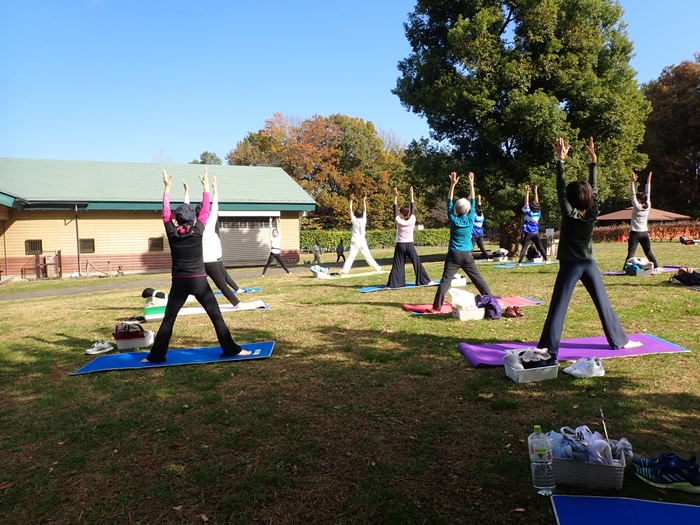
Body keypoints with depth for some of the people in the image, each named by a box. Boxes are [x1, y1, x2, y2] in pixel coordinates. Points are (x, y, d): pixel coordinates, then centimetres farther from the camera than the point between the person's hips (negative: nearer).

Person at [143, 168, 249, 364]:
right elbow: (205, 211, 5)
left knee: (168, 320, 11)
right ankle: (231, 349, 4)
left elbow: (165, 212, 9)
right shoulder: (198, 231, -6)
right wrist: (206, 186, 14)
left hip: (179, 282, 2)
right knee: (216, 316, 3)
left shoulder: (172, 233, -3)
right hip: (199, 281, -1)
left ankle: (156, 355, 14)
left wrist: (167, 187, 18)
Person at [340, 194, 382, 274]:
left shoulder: (354, 220, -2)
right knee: (368, 257, 14)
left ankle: (344, 271, -25)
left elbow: (350, 210, 2)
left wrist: (351, 200, 6)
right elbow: (365, 210, 15)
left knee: (350, 258, -12)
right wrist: (364, 201, 23)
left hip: (355, 242, -3)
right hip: (363, 242, 3)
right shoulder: (363, 220, 3)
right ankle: (378, 268, 20)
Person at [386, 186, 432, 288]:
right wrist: (411, 195, 8)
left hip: (400, 246, -1)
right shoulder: (412, 221, -6)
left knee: (397, 265, 2)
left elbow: (395, 209, -2)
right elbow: (413, 208, 2)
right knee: (417, 263, 7)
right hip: (410, 245, 1)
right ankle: (424, 281, 11)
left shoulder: (399, 222, -8)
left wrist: (395, 197, -1)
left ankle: (393, 284, 0)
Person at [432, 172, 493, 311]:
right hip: (467, 255, 2)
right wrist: (471, 184, 12)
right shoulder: (470, 219, -3)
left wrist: (452, 185, 3)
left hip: (453, 255, -1)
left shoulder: (453, 220, -5)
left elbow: (449, 203, 3)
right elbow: (472, 202, 7)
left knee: (446, 280, -6)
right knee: (478, 278, 12)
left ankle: (437, 306, -12)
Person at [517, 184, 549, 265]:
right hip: (536, 233, 4)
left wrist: (527, 192, -9)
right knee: (540, 247, 14)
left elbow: (526, 203, -11)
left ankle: (520, 262, -19)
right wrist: (535, 191, 8)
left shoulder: (529, 213, -12)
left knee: (524, 248, -10)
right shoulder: (538, 213, -1)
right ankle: (546, 259, 18)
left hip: (528, 234, -4)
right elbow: (537, 202, 6)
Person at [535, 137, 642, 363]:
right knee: (603, 303, 15)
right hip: (588, 264, 4)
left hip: (570, 266, -3)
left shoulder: (569, 214, -13)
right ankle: (619, 340, 24)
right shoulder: (592, 214, -5)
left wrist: (561, 159, -10)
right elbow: (594, 186, 3)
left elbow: (561, 189, -11)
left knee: (558, 308, -6)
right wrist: (593, 159, 6)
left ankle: (548, 350, -10)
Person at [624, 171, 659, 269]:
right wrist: (648, 181, 18)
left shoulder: (637, 207, -10)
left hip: (635, 233, -5)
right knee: (648, 252, 16)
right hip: (644, 233, 5)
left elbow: (632, 196, -13)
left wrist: (632, 182, -16)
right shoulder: (648, 207, 3)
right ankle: (656, 267, 22)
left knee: (631, 253, -11)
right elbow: (648, 195, 13)